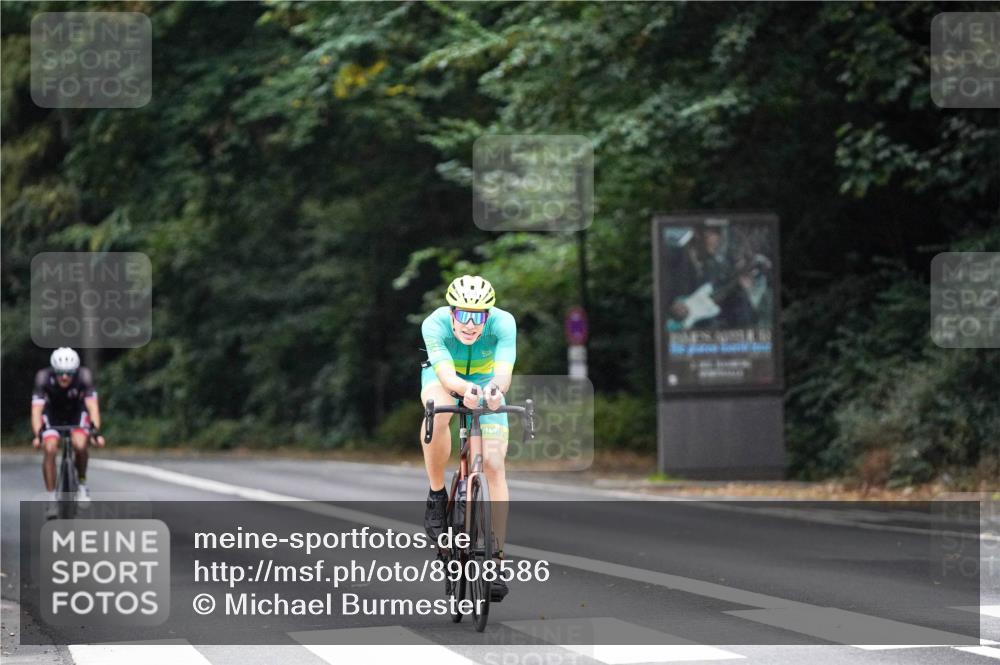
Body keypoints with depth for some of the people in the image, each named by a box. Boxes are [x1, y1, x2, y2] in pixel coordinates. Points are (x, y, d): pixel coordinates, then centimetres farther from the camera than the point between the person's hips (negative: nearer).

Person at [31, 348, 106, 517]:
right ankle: (51, 499, -13)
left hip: (77, 415, 0)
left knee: (80, 445, -28)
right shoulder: (44, 377, -30)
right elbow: (36, 409, -35)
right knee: (50, 449, -24)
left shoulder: (84, 376, -30)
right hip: (52, 416, 0)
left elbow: (92, 406, -35)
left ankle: (82, 484, -3)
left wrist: (96, 431, -50)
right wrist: (37, 434, -50)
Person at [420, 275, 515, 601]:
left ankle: (496, 560, -9)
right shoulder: (435, 324, -33)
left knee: (494, 465, -14)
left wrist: (495, 389, -68)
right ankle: (436, 496, -18)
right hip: (443, 378, -1)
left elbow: (504, 373, -45)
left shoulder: (503, 323, -33)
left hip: (485, 382, 1)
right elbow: (445, 375, -45)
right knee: (439, 410, -38)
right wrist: (466, 390, -67)